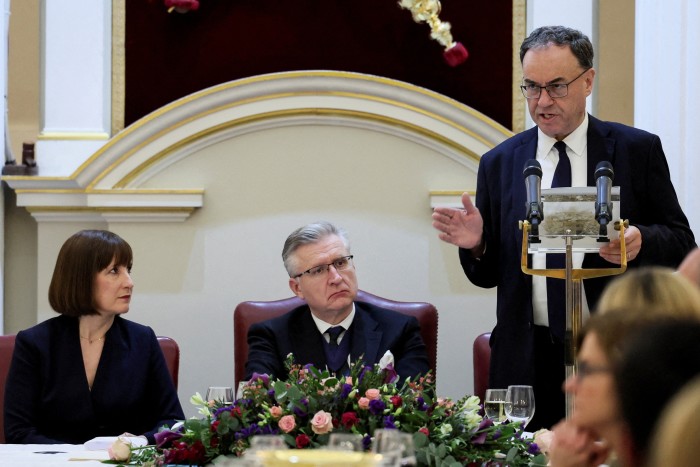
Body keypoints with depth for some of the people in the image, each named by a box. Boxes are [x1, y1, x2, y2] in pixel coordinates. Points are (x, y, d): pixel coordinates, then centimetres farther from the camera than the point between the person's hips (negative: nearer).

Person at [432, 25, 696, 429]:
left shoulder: (638, 150, 3)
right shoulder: (499, 164, 10)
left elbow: (682, 245, 2)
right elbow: (489, 274, 12)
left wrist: (641, 241, -19)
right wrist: (476, 244, -9)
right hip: (528, 361, 2)